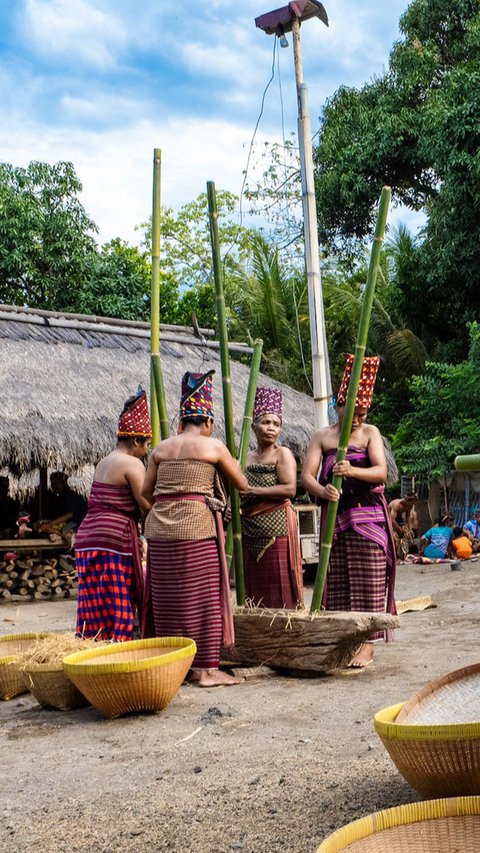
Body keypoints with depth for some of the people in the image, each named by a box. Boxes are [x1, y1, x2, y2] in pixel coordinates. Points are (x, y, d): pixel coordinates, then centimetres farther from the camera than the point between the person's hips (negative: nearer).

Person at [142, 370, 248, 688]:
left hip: (160, 528, 5)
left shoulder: (161, 448, 12)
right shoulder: (213, 446, 1)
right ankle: (206, 669, 4)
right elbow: (242, 485, 9)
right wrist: (234, 466, 30)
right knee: (202, 598, 1)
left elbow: (146, 491, 15)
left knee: (167, 599, 11)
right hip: (197, 526, -5)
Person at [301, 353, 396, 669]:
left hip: (368, 515, -2)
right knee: (336, 580, 4)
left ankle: (367, 643, 3)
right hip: (334, 516, 2)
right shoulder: (322, 437, 5)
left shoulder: (370, 433, 1)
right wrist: (322, 491, -27)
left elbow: (381, 471, -12)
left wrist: (353, 471, -32)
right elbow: (306, 476, -4)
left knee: (366, 580, -2)